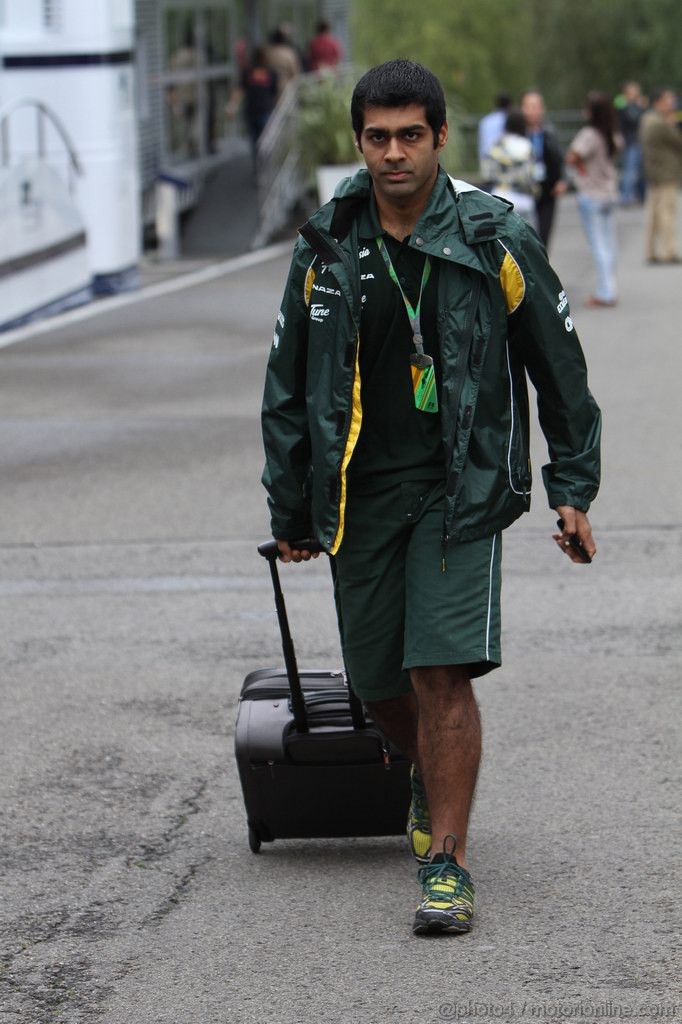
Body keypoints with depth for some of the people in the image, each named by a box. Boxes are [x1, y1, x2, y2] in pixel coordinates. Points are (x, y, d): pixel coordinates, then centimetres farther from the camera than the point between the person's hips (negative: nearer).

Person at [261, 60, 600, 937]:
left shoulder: (494, 239, -5)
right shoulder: (327, 248, 2)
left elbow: (558, 367, 4)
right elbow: (289, 384, 11)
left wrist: (573, 489, 4)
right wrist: (289, 509, 12)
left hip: (461, 486, -3)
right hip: (360, 492, 3)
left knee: (442, 672, -15)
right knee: (380, 686, 9)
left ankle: (446, 863, -7)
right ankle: (432, 780, 42)